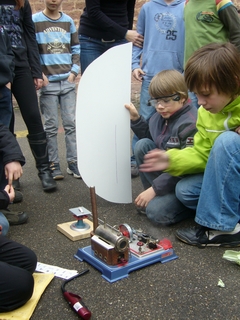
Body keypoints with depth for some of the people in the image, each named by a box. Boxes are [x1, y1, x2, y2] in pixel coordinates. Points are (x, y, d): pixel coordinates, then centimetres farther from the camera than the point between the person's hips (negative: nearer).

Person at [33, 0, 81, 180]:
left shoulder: (68, 21, 11)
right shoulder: (34, 21, 1)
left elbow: (76, 48, 13)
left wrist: (74, 71, 2)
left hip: (68, 82, 3)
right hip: (48, 83, -3)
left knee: (71, 123, 3)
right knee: (51, 126, 0)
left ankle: (73, 162, 10)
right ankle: (53, 164, 8)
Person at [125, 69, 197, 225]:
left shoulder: (190, 124, -25)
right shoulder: (160, 116, -1)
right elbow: (148, 138, 14)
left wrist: (154, 188, -24)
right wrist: (136, 119, -1)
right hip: (167, 169, 8)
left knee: (156, 212, -23)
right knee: (142, 145, -9)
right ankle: (156, 195, 1)